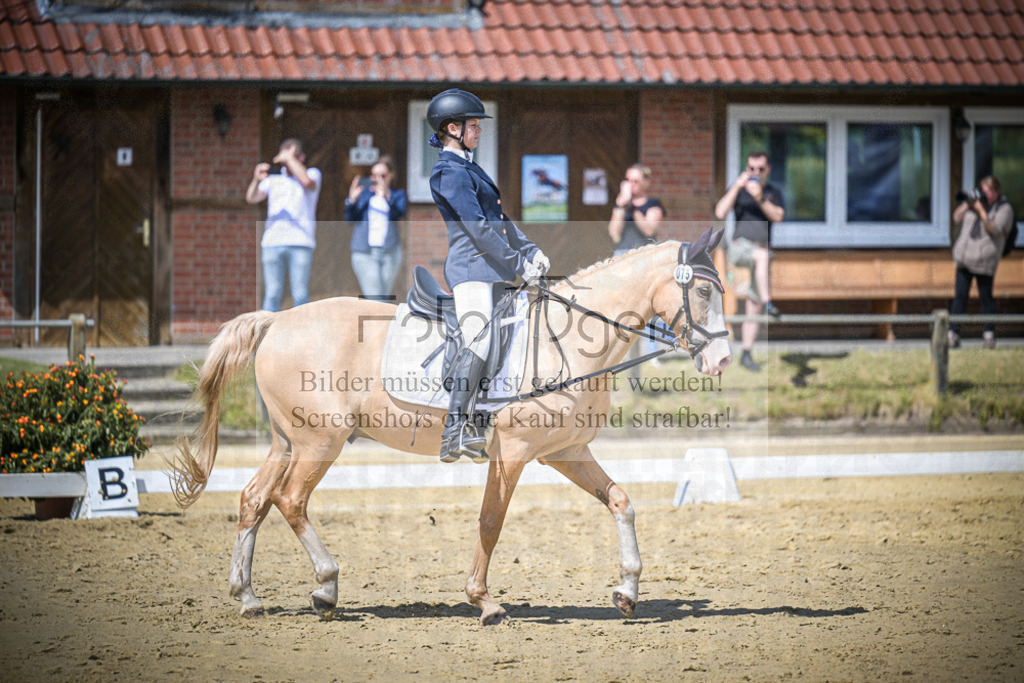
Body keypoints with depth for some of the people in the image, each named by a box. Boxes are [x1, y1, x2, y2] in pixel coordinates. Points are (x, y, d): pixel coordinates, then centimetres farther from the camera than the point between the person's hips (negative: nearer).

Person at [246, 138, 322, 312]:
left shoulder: (313, 174, 10)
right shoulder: (273, 177, 17)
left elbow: (307, 181, -14)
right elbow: (252, 198, 5)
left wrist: (290, 158, -7)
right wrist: (257, 179, -14)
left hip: (301, 244, -2)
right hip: (272, 243, 2)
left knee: (300, 295, -5)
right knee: (272, 295, -3)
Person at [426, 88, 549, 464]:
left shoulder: (469, 168, 22)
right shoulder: (450, 173, -10)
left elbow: (500, 220, 25)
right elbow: (477, 228, -16)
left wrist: (530, 250, 15)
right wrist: (518, 265, -14)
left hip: (490, 269, 10)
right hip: (470, 267, -10)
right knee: (479, 340, -22)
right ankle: (455, 430, -29)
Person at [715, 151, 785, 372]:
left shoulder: (774, 192, 10)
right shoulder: (737, 189, 4)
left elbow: (777, 216, -8)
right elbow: (720, 213, -11)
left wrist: (760, 199, -24)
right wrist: (737, 187, -19)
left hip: (762, 252, 3)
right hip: (740, 245, -3)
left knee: (753, 305, 1)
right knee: (762, 255, -38)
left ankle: (746, 353, 7)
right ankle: (768, 303, -44)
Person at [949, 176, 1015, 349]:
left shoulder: (1004, 209, -1)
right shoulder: (976, 201, 16)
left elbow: (995, 229, -14)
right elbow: (957, 219, 15)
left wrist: (981, 210, -15)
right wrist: (966, 203, 1)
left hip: (984, 260, -5)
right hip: (964, 257, 5)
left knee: (986, 296, -1)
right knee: (960, 295, 1)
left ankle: (989, 334, 8)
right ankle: (953, 333, 0)